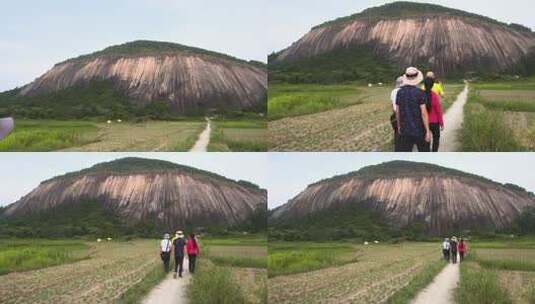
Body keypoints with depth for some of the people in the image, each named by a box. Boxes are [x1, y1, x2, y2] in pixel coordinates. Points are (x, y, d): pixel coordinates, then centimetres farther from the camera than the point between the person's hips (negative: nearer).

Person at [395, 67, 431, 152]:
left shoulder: (400, 92, 0)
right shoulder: (419, 92, -13)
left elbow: (397, 112, 7)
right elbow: (423, 113, -15)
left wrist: (399, 126, 21)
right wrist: (427, 131, -11)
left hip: (405, 130, 3)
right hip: (419, 129, -3)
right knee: (424, 151, 15)